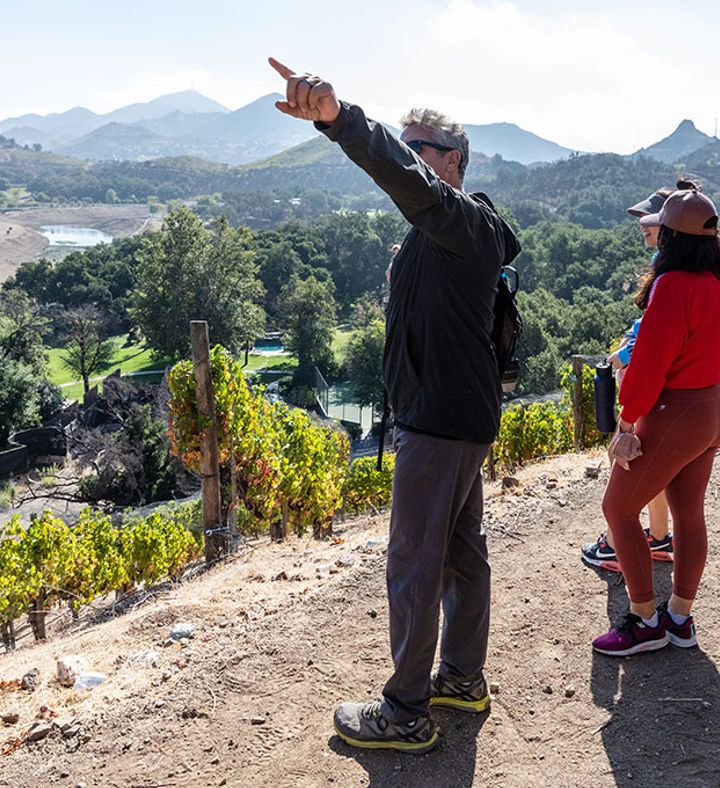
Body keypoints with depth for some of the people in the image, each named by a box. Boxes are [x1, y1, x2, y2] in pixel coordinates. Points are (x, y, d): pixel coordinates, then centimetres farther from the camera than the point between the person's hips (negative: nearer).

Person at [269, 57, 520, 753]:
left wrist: (338, 117, -54)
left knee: (413, 565, -2)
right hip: (460, 417, 11)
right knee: (462, 551, 18)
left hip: (441, 422, -11)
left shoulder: (461, 221, -16)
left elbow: (407, 179, -39)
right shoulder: (449, 231, 18)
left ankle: (406, 714, 11)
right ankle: (464, 677, 34)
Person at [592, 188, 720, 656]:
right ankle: (680, 618, 29)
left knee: (619, 509, 4)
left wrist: (627, 425, -16)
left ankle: (645, 622, 12)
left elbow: (649, 363, -23)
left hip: (674, 415, -9)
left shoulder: (673, 285, -22)